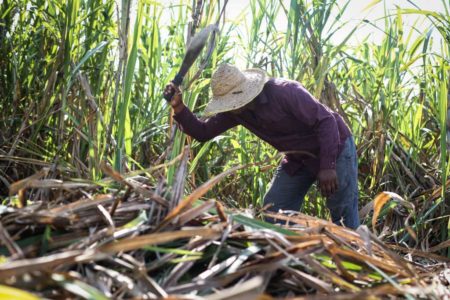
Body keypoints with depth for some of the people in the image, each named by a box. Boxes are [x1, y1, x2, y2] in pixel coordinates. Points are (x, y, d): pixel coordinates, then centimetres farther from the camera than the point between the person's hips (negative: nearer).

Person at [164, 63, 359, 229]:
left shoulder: (285, 92, -30)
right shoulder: (235, 111, -9)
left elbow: (326, 121, -29)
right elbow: (202, 132, -5)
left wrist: (327, 167, -35)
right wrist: (178, 107, -21)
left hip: (334, 149, -7)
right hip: (298, 158, 7)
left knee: (344, 218, -6)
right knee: (273, 209, 2)